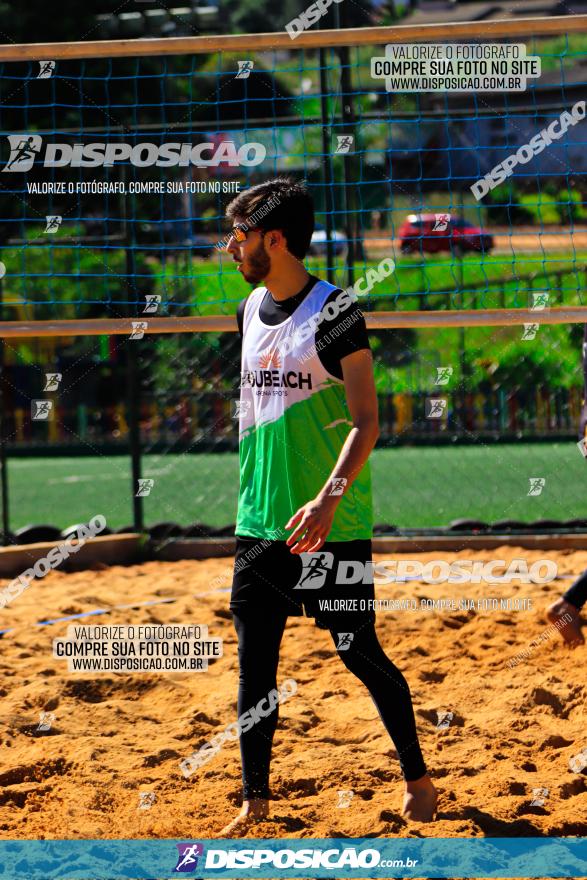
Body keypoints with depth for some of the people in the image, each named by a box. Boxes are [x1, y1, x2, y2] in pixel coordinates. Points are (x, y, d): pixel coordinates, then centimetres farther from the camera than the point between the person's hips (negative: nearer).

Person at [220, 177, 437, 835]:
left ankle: (417, 778, 17)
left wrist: (330, 496, -28)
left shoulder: (335, 313, -12)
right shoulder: (251, 311, 10)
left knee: (360, 654, 0)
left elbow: (366, 421, -15)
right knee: (254, 661, 5)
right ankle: (255, 799, 12)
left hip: (330, 527, -6)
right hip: (259, 522, 7)